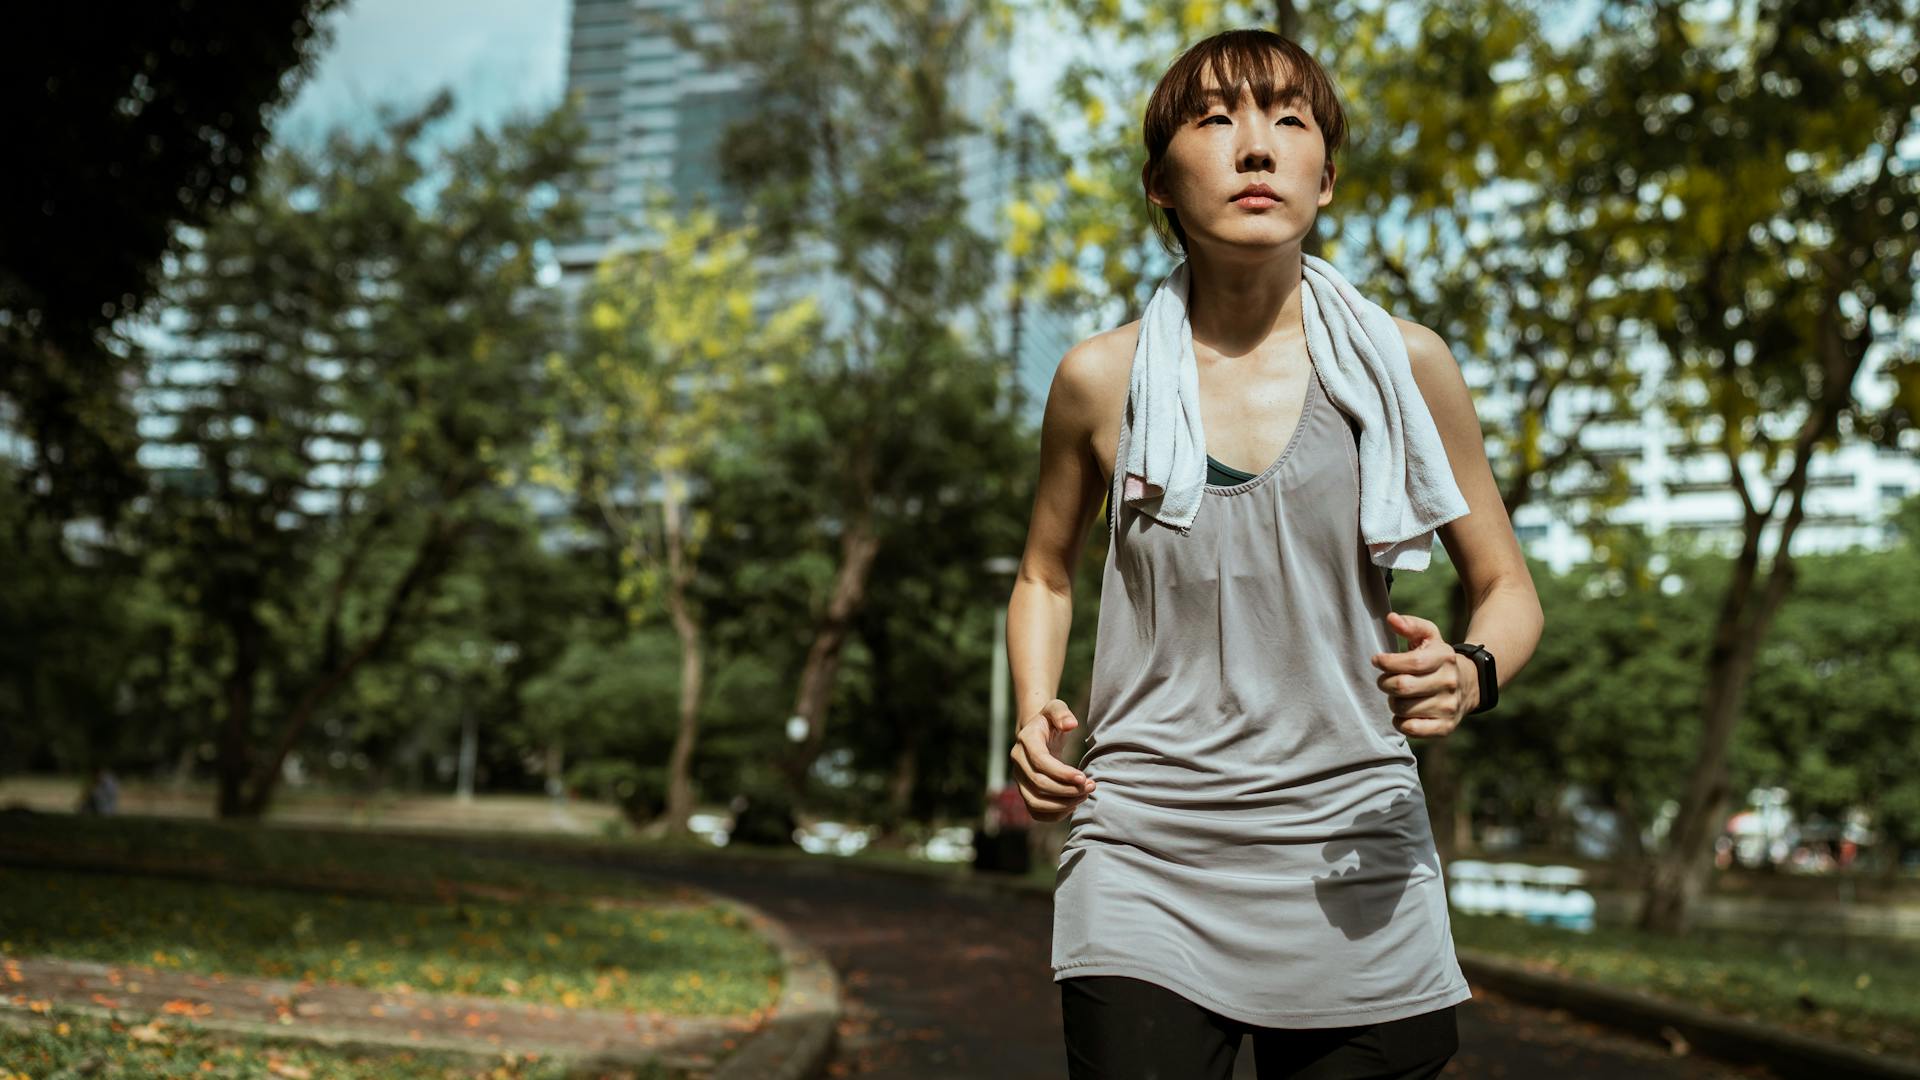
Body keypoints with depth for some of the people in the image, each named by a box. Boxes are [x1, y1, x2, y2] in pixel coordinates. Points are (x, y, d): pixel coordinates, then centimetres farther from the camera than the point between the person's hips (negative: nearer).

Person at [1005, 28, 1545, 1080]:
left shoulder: (1402, 365, 0)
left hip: (1352, 866, 1)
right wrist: (1034, 718, 0)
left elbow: (1507, 588, 9)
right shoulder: (1101, 379, 2)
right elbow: (1045, 573, 18)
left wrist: (1471, 676, -13)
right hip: (1146, 864, 0)